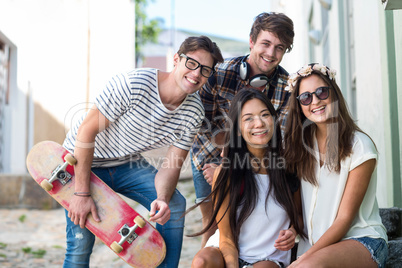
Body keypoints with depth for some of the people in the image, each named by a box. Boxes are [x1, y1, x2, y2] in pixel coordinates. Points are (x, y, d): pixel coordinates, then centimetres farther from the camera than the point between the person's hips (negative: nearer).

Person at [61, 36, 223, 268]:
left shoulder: (194, 112, -12)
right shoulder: (134, 84, -30)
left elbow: (172, 165, -9)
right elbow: (87, 130, -25)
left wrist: (161, 199, -32)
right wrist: (82, 193, -26)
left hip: (128, 164, 5)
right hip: (84, 161, -5)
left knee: (175, 206, -10)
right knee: (81, 243, -12)